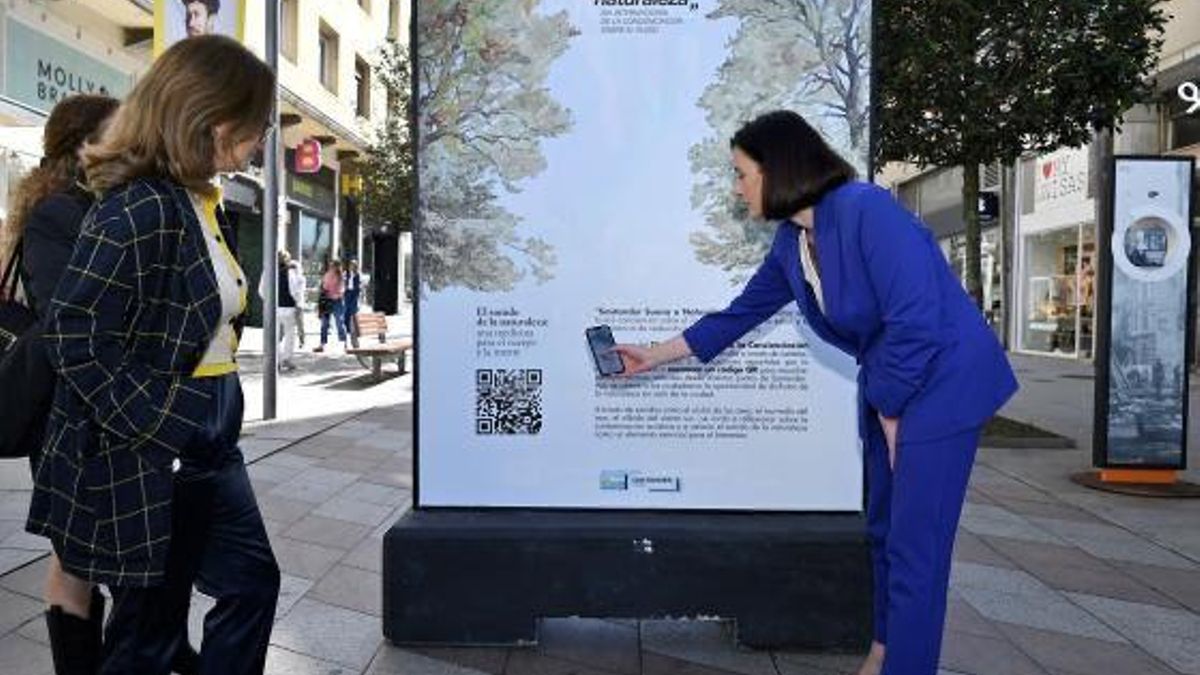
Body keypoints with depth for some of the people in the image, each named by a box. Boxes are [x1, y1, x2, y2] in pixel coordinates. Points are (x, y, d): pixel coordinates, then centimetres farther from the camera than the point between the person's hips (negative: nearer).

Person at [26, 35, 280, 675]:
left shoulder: (205, 206, 8)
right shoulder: (140, 208, -21)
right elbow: (73, 334, -23)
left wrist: (218, 414, 12)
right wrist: (154, 430, -20)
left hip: (209, 441, 9)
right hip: (144, 456, -8)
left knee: (252, 582, 14)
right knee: (149, 621, 10)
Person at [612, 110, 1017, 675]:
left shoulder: (866, 210, -22)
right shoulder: (791, 242, 3)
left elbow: (914, 323, -25)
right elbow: (738, 315, 13)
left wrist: (890, 412, -13)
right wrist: (654, 355, 16)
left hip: (942, 381, -8)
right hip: (889, 387, 8)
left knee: (915, 544, -4)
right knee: (884, 529, 17)